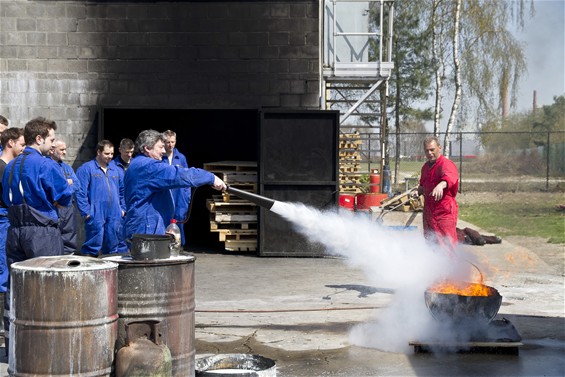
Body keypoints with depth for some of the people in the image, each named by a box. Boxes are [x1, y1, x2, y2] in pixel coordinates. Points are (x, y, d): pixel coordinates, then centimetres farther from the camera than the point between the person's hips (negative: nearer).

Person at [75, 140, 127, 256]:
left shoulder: (115, 169, 15)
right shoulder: (86, 169, -4)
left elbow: (122, 190, 21)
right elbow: (80, 192, -9)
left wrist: (123, 208, 13)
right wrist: (86, 212, -13)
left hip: (114, 216, 6)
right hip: (96, 216, -6)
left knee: (113, 247, 10)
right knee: (93, 247, -5)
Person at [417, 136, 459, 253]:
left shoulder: (446, 164, -14)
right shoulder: (425, 167, 14)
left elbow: (449, 177, -37)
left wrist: (441, 185, -58)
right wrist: (419, 190, 10)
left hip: (445, 212, -8)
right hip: (428, 211, 8)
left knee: (446, 246, -10)